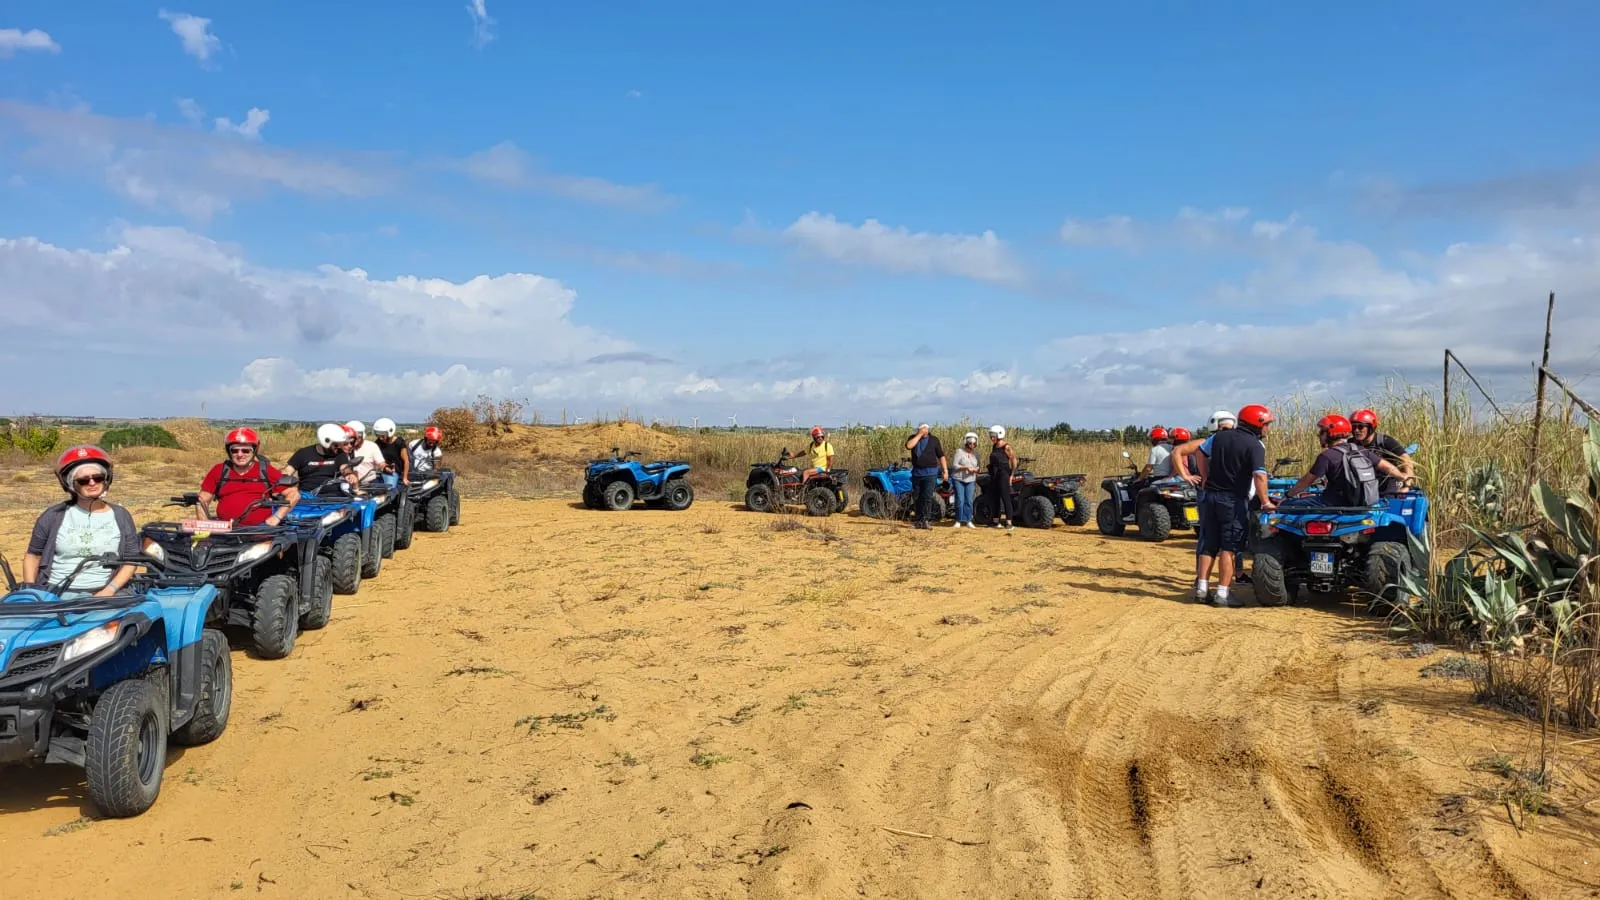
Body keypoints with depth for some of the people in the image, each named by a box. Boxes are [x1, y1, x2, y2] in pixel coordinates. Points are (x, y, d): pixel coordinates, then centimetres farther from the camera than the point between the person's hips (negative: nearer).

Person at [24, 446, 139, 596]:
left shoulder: (120, 516, 7)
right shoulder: (54, 516, 6)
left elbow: (130, 560, 5)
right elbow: (33, 555, 14)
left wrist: (109, 591, -8)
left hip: (101, 597, -1)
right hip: (54, 595, 1)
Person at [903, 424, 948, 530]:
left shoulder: (934, 439, 1)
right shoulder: (913, 438, 5)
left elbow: (941, 456, 2)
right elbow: (908, 446, -19)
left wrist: (945, 471, -2)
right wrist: (919, 435, -16)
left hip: (930, 472, -3)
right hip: (916, 472, 3)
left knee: (927, 497, -11)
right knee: (917, 497, 9)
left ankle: (926, 520, -12)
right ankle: (919, 519, 20)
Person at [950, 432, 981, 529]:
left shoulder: (975, 454, 13)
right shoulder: (960, 452, -3)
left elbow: (977, 466, 19)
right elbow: (955, 465, -9)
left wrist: (976, 469, -5)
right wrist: (965, 467, -21)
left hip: (970, 481, 4)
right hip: (958, 479, -4)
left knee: (969, 501, 0)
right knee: (960, 501, -7)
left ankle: (968, 521, 6)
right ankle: (958, 521, 2)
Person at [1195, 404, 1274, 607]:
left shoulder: (1219, 436, 7)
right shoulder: (1255, 446, -12)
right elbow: (1259, 476, -22)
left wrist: (1207, 477, 25)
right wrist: (1265, 502, -16)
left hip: (1211, 494, 6)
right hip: (1234, 500, -6)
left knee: (1208, 544, 11)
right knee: (1229, 548, -2)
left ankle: (1201, 588, 12)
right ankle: (1222, 594, -3)